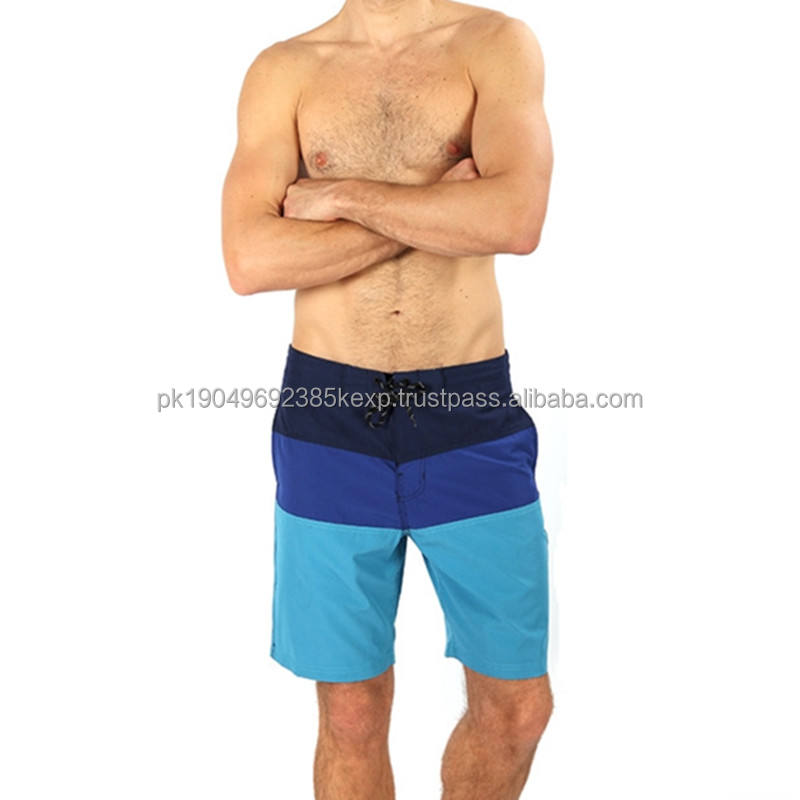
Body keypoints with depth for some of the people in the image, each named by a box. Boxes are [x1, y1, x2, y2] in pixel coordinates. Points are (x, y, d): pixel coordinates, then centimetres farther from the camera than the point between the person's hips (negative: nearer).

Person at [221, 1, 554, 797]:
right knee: (353, 712, 10)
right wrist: (442, 206, -11)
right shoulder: (284, 70, 5)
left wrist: (339, 197, -10)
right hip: (329, 418, 0)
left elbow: (516, 219, -15)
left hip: (473, 414, 1)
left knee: (516, 704, 10)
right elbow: (249, 261, -10)